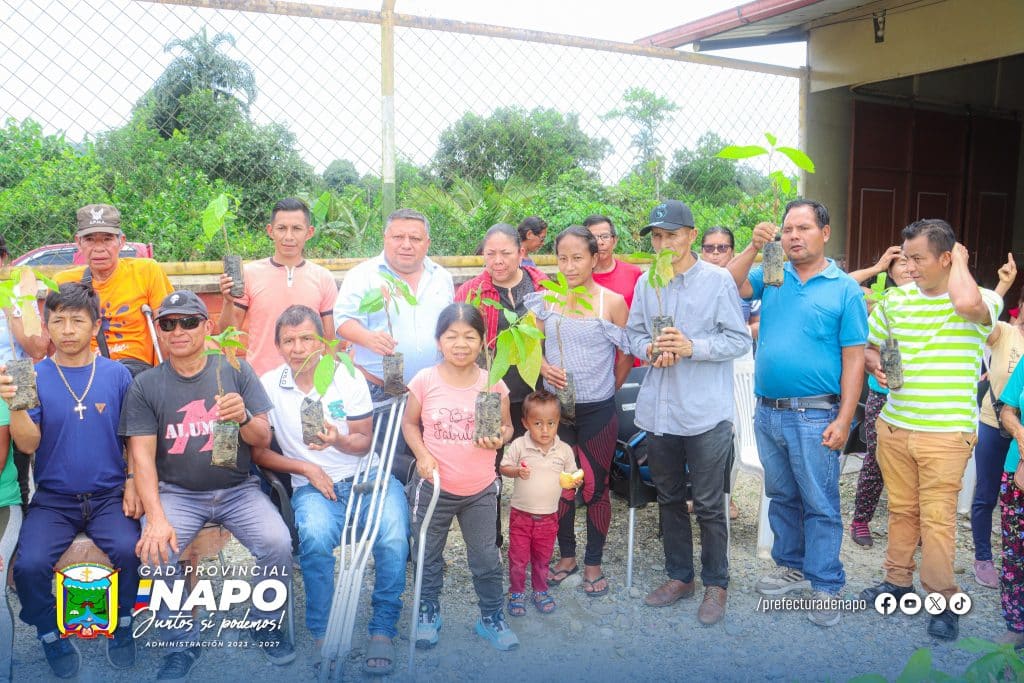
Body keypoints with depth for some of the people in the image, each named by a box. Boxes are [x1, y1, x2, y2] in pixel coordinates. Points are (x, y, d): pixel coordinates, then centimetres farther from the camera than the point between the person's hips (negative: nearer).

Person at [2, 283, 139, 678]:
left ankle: (122, 624, 4)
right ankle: (50, 634, 9)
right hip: (53, 498, 1)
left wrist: (132, 482, -5)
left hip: (109, 495, -1)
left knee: (129, 550, -25)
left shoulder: (117, 375, -1)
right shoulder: (34, 376, 0)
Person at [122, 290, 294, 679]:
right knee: (156, 550, -27)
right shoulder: (145, 386, 2)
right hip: (177, 493, 0)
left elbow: (263, 440, 0)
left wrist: (243, 417, -24)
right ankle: (182, 643, 0)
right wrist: (156, 517, -19)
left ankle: (266, 626, 6)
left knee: (277, 544, -24)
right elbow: (142, 457, -4)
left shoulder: (236, 371, 2)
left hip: (238, 490, 0)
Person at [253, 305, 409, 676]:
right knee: (316, 537, -34)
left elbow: (365, 443, 3)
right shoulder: (268, 386, 1)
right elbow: (257, 451, 3)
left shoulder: (348, 377, 1)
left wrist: (339, 440, -19)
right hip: (312, 485, 0)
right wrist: (306, 468, -9)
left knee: (394, 537, -28)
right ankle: (320, 634, -11)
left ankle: (382, 631, -8)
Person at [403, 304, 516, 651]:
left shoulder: (493, 384, -8)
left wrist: (499, 439, -18)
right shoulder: (425, 381, -10)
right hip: (434, 486, 0)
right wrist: (422, 455, -13)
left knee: (486, 558, 13)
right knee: (429, 555, 18)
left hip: (480, 489, 1)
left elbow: (506, 425, 4)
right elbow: (409, 422, 2)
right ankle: (428, 612, 41)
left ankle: (492, 617, 34)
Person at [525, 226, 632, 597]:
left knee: (595, 487, 8)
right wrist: (544, 368, -11)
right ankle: (567, 555, 33)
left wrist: (607, 390, 7)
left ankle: (593, 563, 25)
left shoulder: (612, 302, -8)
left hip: (597, 412, -2)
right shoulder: (545, 299, 0)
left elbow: (626, 355, 1)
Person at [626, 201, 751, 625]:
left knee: (709, 506, 6)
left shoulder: (718, 280, -8)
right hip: (658, 410, 5)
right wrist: (649, 349, -8)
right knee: (669, 498, 17)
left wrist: (693, 347, -21)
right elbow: (633, 332, 13)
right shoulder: (646, 283, 5)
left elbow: (741, 340, -8)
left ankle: (716, 585, 25)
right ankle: (679, 576, 35)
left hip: (706, 412, -5)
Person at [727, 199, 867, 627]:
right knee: (781, 497, 18)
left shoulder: (844, 289, -3)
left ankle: (826, 587, 16)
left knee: (820, 505, 4)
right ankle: (791, 567, 34)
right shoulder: (772, 277, 7)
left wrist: (844, 420, -12)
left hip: (814, 416, -4)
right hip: (767, 411, 5)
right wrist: (754, 247, -16)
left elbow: (853, 360, -6)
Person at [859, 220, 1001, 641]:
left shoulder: (983, 300, -8)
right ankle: (898, 580, 32)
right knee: (901, 510, 15)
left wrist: (961, 261, -15)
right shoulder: (895, 299, 5)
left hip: (946, 433, -4)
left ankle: (943, 602, 17)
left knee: (937, 519, 1)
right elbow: (866, 346, 18)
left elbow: (967, 303, -34)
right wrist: (876, 366, -5)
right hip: (894, 426, 4)